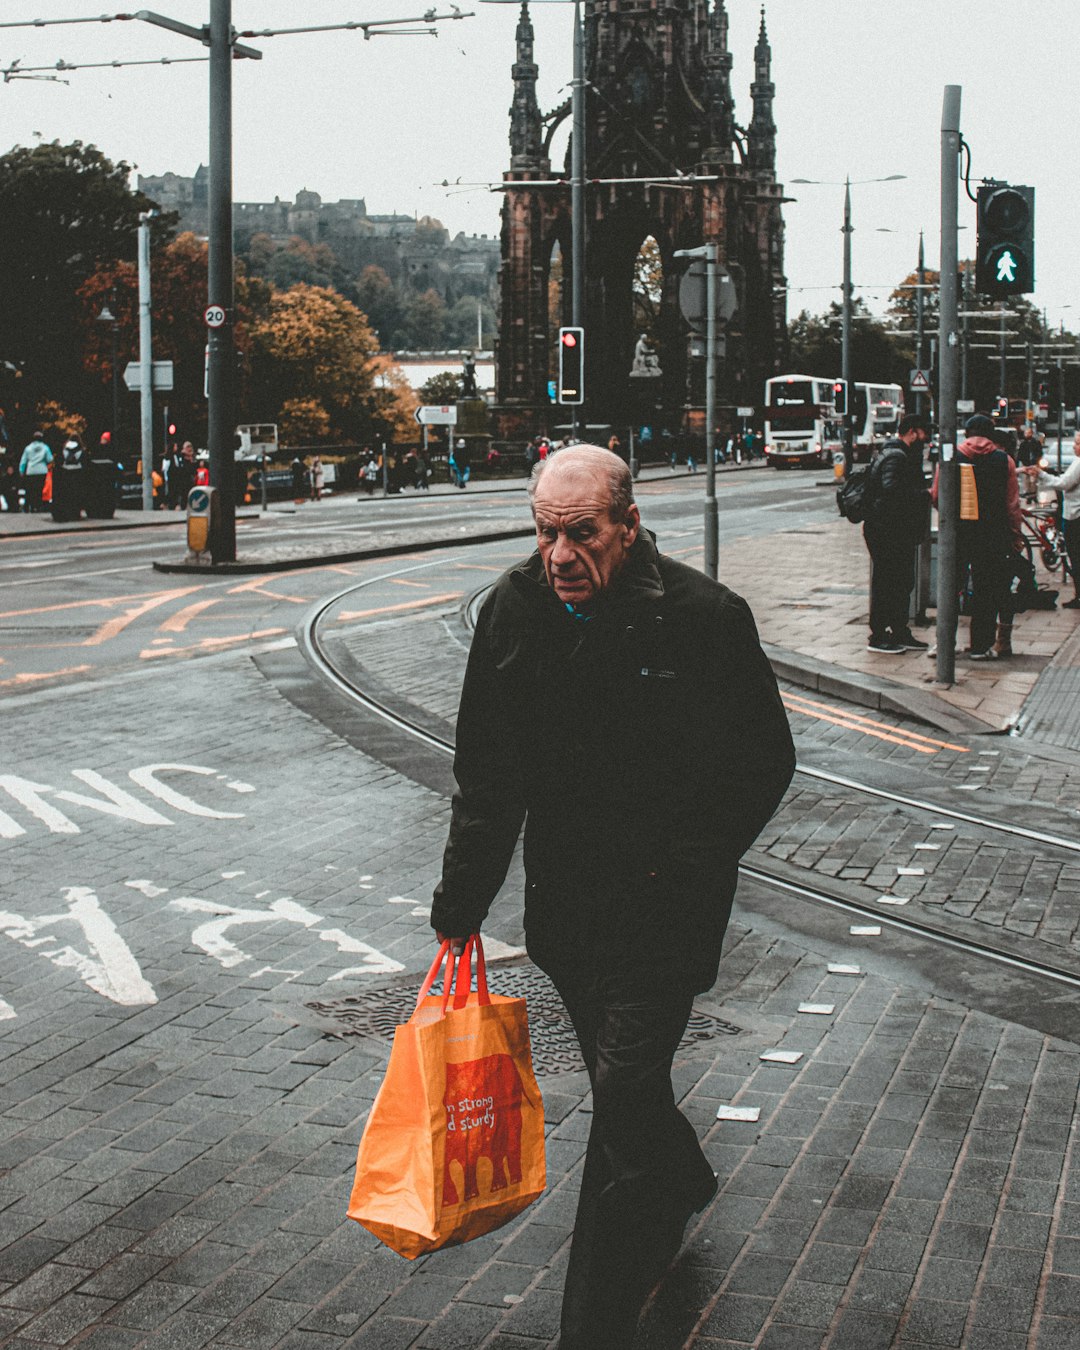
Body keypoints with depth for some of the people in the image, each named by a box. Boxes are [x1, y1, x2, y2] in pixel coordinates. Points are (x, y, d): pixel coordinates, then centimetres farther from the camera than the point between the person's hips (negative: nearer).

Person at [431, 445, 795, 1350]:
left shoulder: (705, 618, -16)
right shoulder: (515, 609, -4)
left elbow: (763, 765, -6)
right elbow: (487, 773, 5)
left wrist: (680, 872, -9)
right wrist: (464, 896, 3)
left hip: (661, 912, -5)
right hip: (565, 903, 5)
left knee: (625, 1094, -6)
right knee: (621, 1079, 21)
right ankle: (682, 1183, 52)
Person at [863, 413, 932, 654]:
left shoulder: (900, 455, 18)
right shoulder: (896, 457, -16)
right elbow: (891, 489, -31)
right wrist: (926, 495, -23)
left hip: (898, 532, 11)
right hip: (887, 532, -11)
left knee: (903, 582, 16)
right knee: (885, 583, -4)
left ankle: (900, 632, 24)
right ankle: (878, 636, 3)